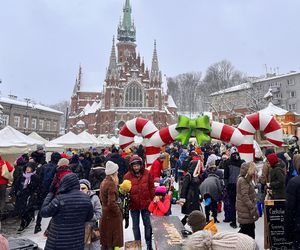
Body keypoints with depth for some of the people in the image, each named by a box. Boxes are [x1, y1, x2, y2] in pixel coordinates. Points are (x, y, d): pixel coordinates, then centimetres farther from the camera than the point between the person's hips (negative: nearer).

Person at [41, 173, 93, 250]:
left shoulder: (60, 199, -21)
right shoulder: (86, 198, -5)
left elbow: (44, 212, -7)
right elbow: (89, 217, 6)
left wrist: (50, 194, -1)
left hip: (59, 242, -4)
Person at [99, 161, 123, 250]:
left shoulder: (104, 182, 5)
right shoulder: (111, 184, -21)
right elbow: (111, 203, -26)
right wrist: (119, 212, -14)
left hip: (105, 214, 8)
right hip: (113, 215, -8)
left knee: (105, 240, 19)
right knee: (114, 241, 5)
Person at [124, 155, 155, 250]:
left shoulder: (147, 173, -6)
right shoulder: (127, 176, -8)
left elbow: (151, 188, -1)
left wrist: (152, 200, -1)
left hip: (146, 203, 0)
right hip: (133, 204, 0)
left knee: (147, 224, 12)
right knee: (135, 225, 15)